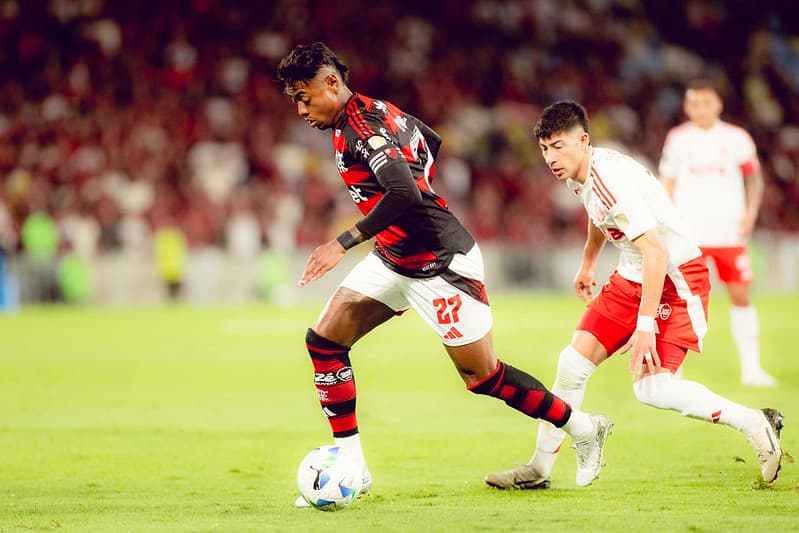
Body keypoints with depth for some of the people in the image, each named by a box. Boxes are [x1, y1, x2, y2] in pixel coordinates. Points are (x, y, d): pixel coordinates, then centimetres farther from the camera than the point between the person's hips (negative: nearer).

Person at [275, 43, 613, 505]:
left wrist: (343, 243, -35)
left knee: (482, 377, -1)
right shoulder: (374, 112, 6)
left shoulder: (361, 125, -22)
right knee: (324, 341, -1)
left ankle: (584, 429, 18)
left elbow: (404, 194, -36)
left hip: (441, 265, -10)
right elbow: (431, 142, 24)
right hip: (394, 261, 10)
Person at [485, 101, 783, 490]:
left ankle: (756, 424, -2)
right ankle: (539, 469, 12)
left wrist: (645, 324, -34)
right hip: (631, 278, 9)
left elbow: (654, 252, -31)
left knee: (652, 388, -19)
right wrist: (587, 265, 42)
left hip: (676, 279, -9)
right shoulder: (579, 175, 3)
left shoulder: (611, 180, -26)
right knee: (573, 363, 1)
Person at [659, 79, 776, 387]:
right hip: (688, 234, 0)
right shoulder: (677, 139, 6)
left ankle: (750, 368, 9)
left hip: (729, 232, 0)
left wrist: (750, 211, -2)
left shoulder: (736, 139, 4)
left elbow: (754, 177, 13)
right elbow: (667, 183, 11)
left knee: (741, 296, 0)